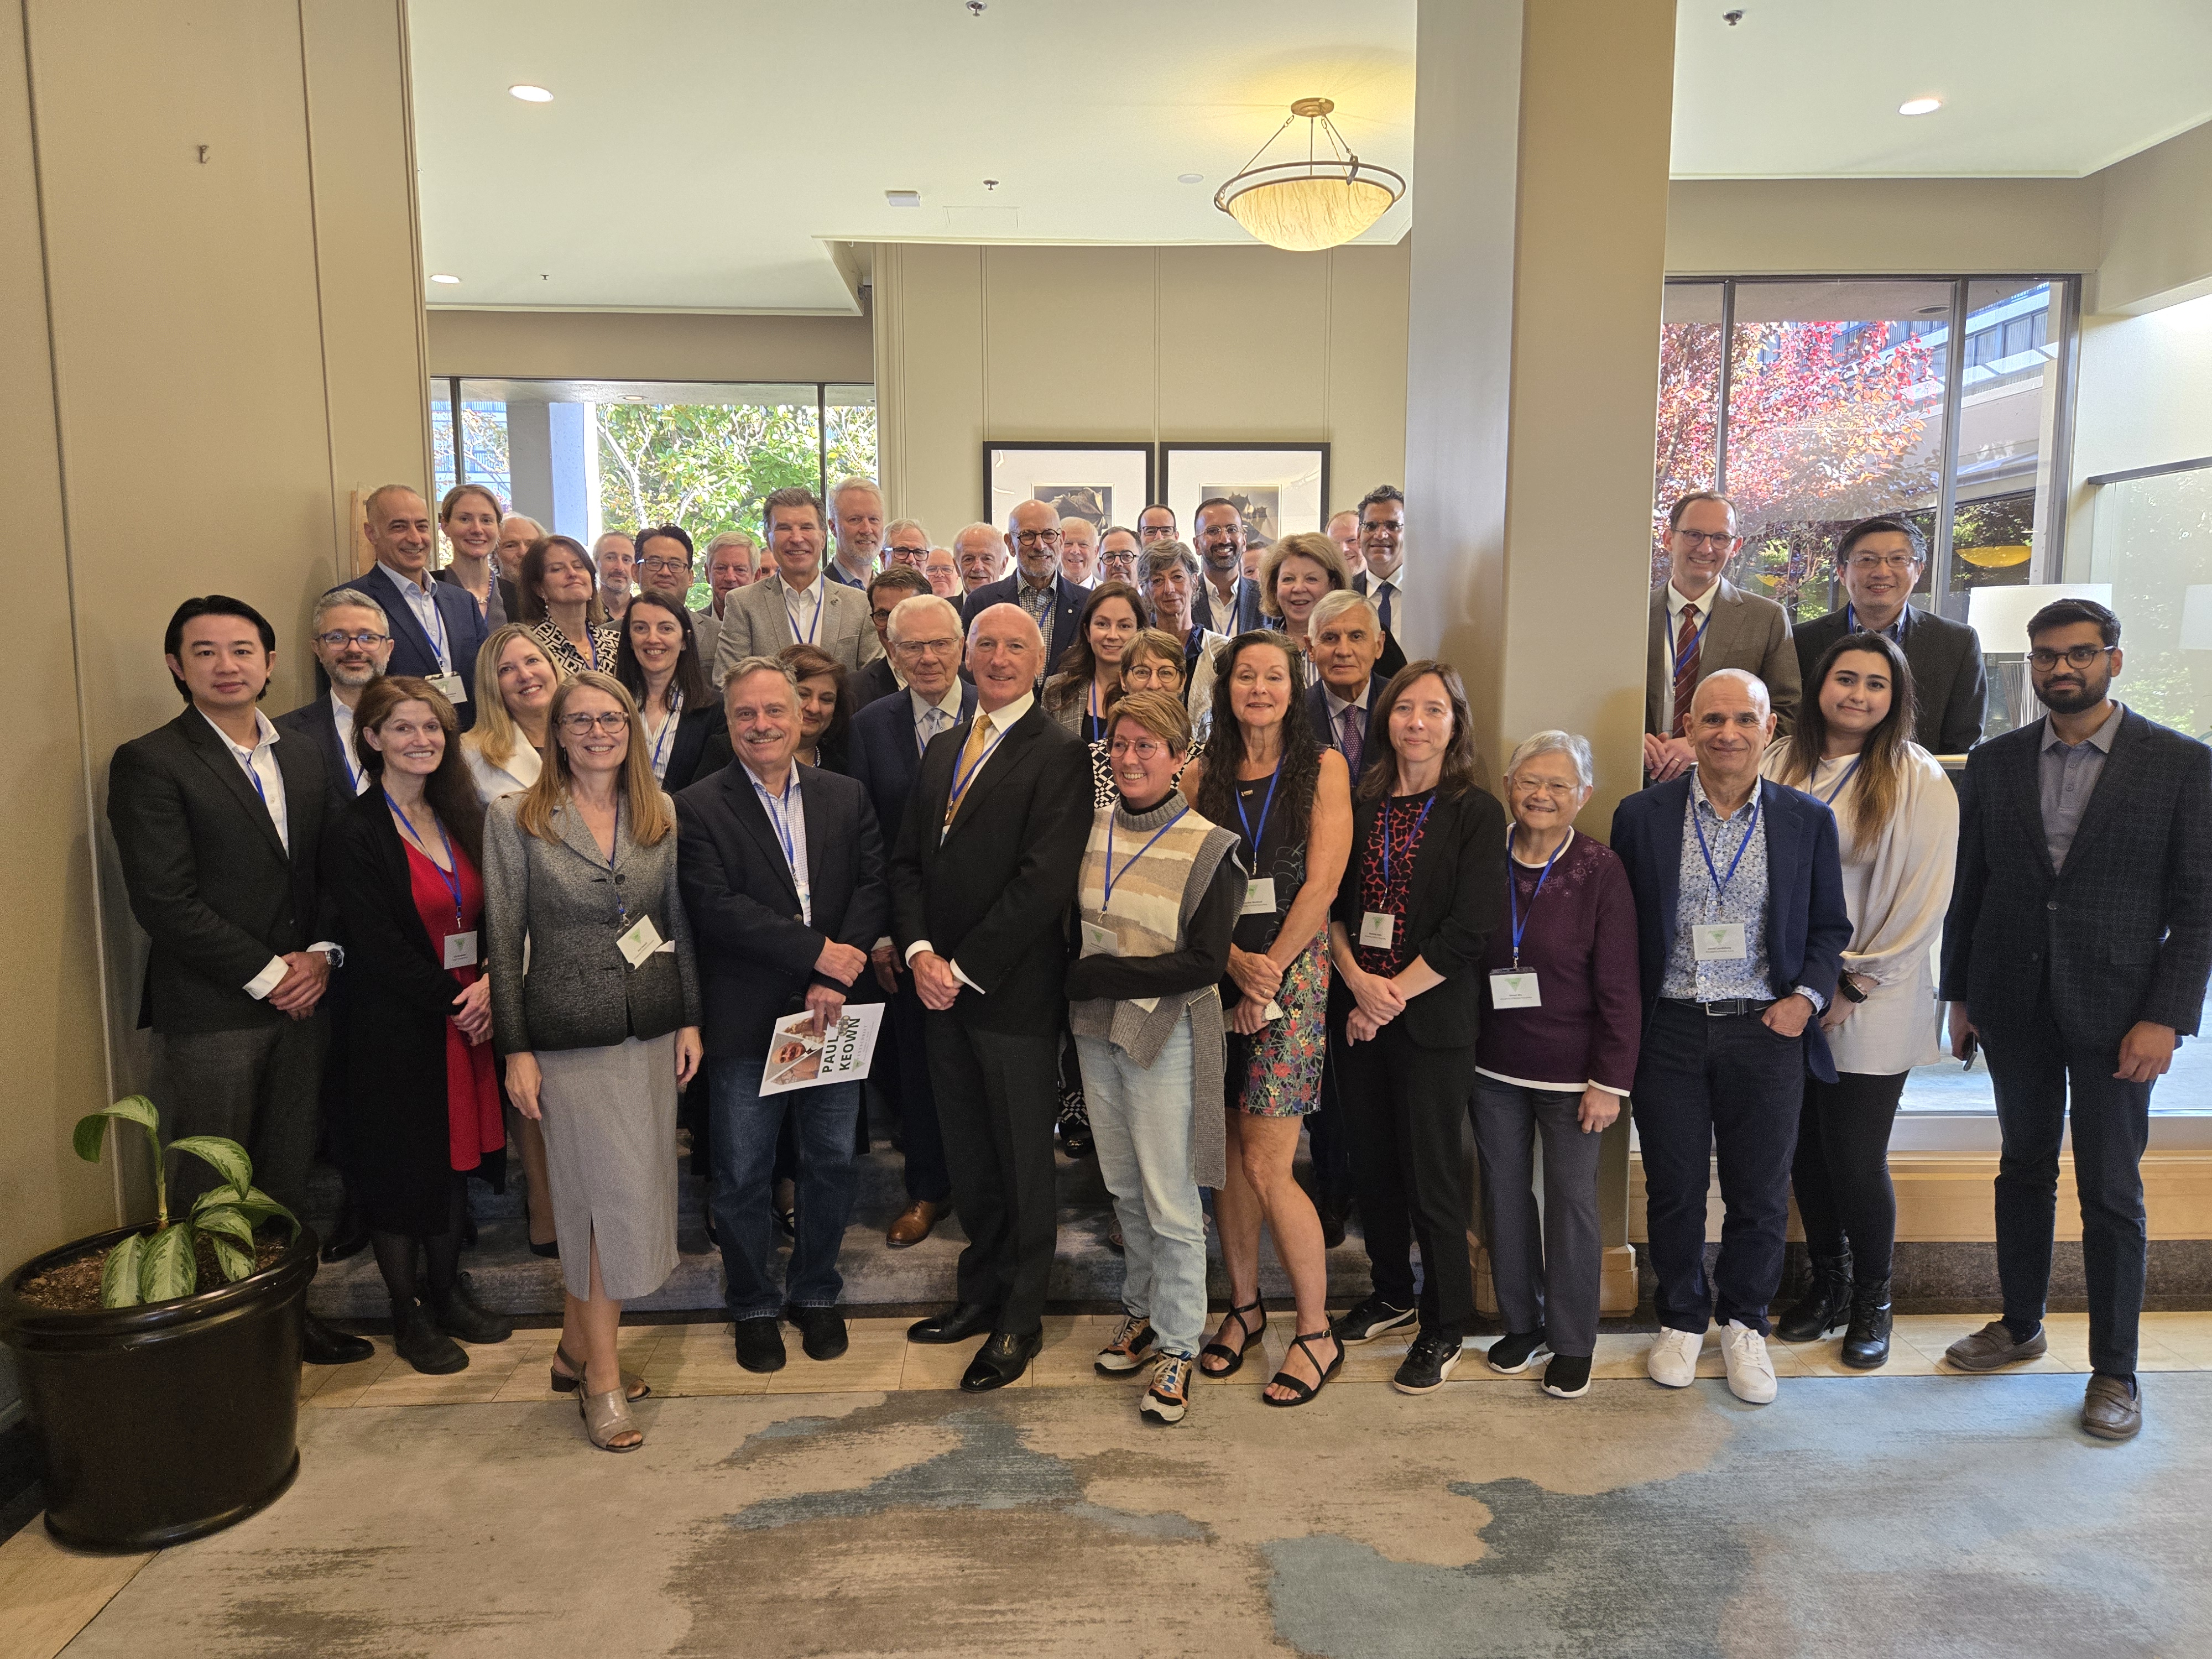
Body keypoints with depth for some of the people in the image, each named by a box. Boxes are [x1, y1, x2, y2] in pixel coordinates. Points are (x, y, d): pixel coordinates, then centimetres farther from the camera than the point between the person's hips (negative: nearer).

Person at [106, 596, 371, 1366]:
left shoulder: (302, 758, 12)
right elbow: (165, 901, -13)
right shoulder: (149, 762, -7)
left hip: (301, 998, 5)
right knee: (211, 1193, 5)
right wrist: (267, 976, -13)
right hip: (209, 1013, -5)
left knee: (289, 1179, 13)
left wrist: (321, 954, -3)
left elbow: (333, 871, 13)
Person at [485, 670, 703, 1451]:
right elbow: (504, 941, -4)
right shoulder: (515, 819, -4)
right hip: (571, 1035, -3)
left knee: (593, 1195, 12)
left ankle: (577, 1341, 31)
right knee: (617, 1195, -2)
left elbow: (681, 922, 8)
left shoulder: (661, 814, 5)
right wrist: (515, 1048, -6)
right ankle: (602, 1376, 14)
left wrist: (690, 1018, 5)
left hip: (652, 1030, 4)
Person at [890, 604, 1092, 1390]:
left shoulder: (1059, 755, -10)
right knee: (966, 1157, 16)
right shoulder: (941, 749, 13)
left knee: (1023, 1161, 8)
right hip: (942, 990, 6)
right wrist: (919, 951, -6)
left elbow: (1044, 880, -18)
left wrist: (964, 967, -16)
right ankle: (980, 1291, 34)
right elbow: (907, 859, 10)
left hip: (1016, 993, -6)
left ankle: (1020, 1320, 24)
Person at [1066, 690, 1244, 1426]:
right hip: (1097, 1032, 5)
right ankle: (1143, 1313, 36)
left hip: (1168, 1035, -5)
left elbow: (1204, 963, -17)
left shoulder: (1210, 847, -13)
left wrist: (1099, 977, -16)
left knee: (1171, 1202, 2)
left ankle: (1177, 1346, 18)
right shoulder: (1091, 829, 3)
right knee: (1124, 1187, 17)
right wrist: (1078, 983, -6)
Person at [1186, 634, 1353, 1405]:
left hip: (1292, 972, -3)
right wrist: (1235, 961, -12)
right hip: (1218, 973, 4)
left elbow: (1321, 883, -5)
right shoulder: (1201, 776, 10)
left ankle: (1316, 1333, 9)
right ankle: (1243, 1305, 26)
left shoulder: (1322, 768, 2)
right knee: (1227, 1155, 9)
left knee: (1265, 1166, -6)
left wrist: (1268, 973, -10)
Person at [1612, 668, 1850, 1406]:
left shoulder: (1808, 820, 2)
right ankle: (1682, 1318, 32)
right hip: (1670, 1029, -1)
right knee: (1674, 1187, 10)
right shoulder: (1642, 815, -2)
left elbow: (1829, 928, 9)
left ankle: (1743, 1323, 33)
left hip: (1766, 1032, 1)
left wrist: (1807, 996, -7)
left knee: (1761, 1192, 10)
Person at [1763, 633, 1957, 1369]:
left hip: (1871, 1010, -3)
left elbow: (1926, 900, -7)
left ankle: (1872, 1301, 26)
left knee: (1856, 1161, 2)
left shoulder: (1920, 779, -5)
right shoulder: (1782, 766, 3)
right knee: (1806, 1151, 11)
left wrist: (1855, 985, -8)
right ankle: (1828, 1285, 32)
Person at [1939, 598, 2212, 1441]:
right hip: (2014, 1005, 3)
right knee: (2024, 1170, 16)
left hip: (2115, 1012, -3)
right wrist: (1959, 995, 7)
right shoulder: (1994, 762, 4)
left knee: (2111, 1193, 4)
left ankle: (2114, 1369, 18)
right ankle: (2021, 1323, 31)